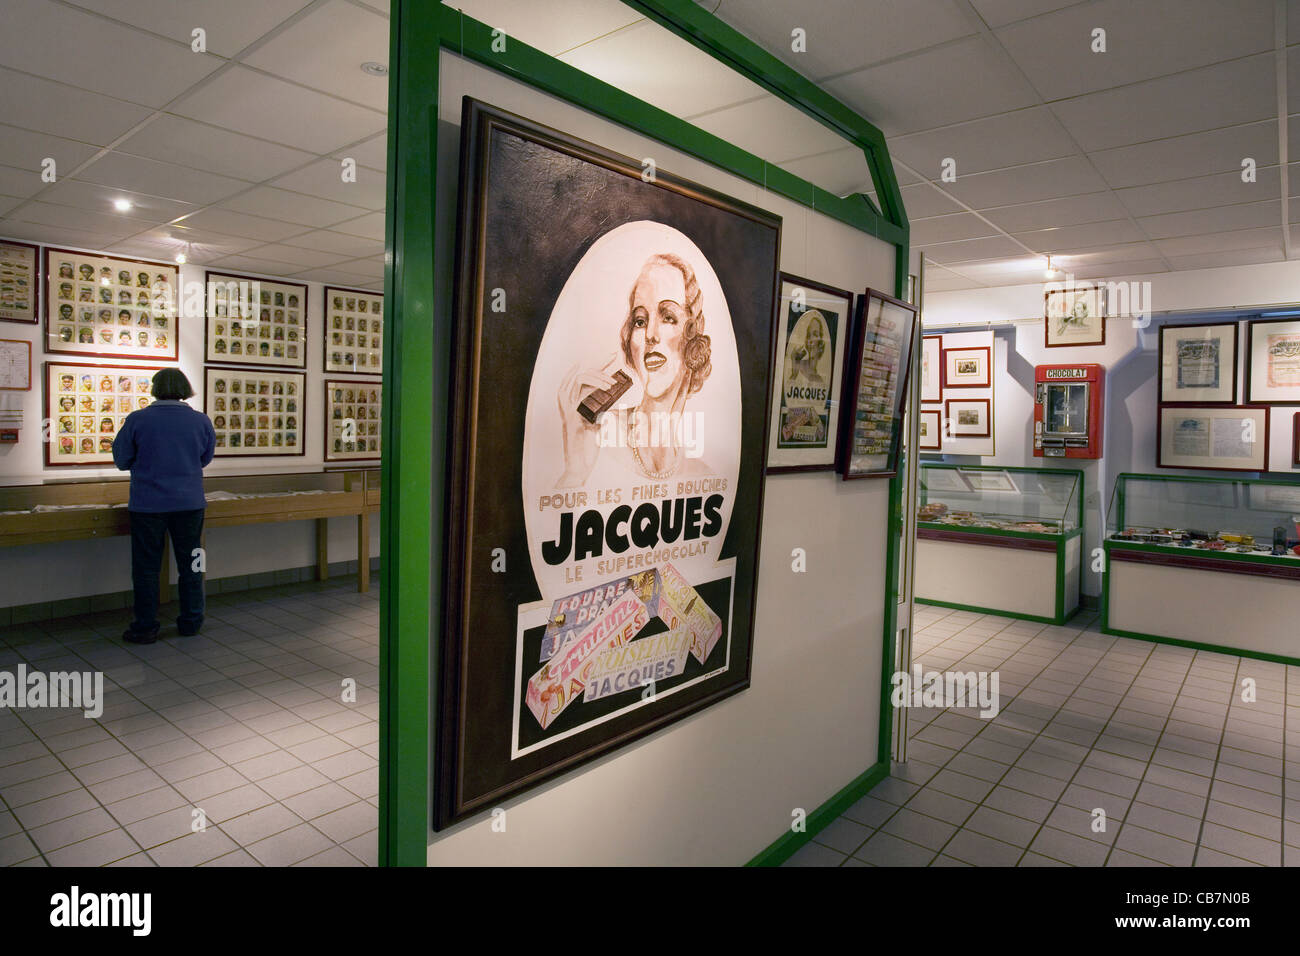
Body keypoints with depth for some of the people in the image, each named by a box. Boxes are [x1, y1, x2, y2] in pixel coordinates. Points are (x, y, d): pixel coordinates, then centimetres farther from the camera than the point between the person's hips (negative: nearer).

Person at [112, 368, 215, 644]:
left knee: (147, 567, 7)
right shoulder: (201, 421, -2)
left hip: (148, 504, -2)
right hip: (189, 503, 2)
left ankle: (145, 628, 14)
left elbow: (121, 460, 3)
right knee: (190, 564, 11)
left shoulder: (137, 420, -7)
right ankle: (191, 622, 19)